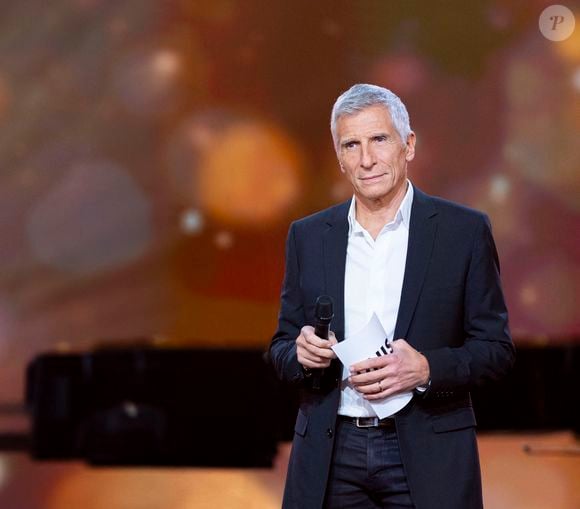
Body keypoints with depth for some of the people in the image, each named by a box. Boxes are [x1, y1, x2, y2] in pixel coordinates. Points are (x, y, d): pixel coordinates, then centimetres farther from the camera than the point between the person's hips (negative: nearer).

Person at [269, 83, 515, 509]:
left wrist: (427, 369, -18)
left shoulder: (465, 231, -1)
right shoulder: (308, 236, 8)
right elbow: (281, 348, 12)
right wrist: (302, 354, -11)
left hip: (427, 455, -2)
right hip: (331, 454, 3)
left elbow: (497, 350, -1)